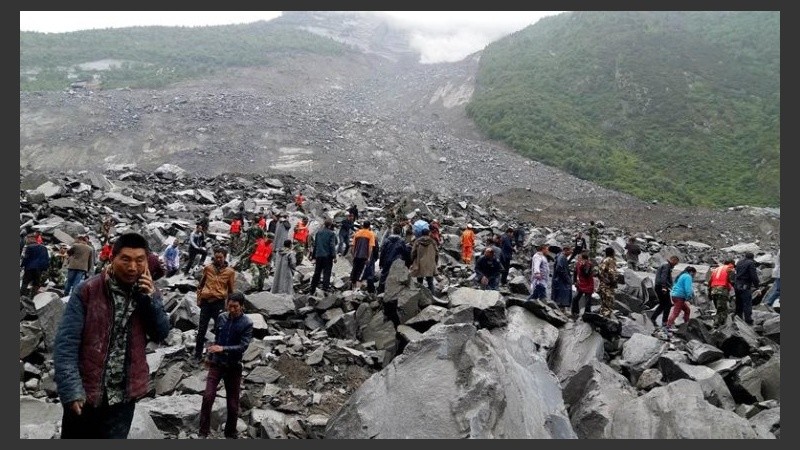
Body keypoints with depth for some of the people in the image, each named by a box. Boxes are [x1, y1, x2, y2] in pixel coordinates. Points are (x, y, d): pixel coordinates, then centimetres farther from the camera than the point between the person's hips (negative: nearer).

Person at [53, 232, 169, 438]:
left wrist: (151, 298, -15)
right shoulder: (87, 291, -11)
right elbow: (66, 343, -13)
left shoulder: (147, 291, 0)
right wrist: (71, 389, -21)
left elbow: (161, 335, -1)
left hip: (124, 395, 2)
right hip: (84, 393, -2)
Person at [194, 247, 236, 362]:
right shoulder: (208, 268, 4)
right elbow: (200, 284, 14)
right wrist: (199, 299, 8)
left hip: (219, 303, -1)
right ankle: (198, 354, 18)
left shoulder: (230, 271, 0)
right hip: (206, 302, 2)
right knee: (201, 329, 7)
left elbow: (231, 290, 5)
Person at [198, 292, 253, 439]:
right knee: (208, 397, -10)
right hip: (216, 363, 2)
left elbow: (243, 346, -19)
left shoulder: (247, 324, -12)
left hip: (233, 366, -2)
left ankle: (230, 434, 24)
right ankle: (203, 432, 3)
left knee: (232, 403, 6)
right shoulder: (221, 318, -1)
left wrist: (223, 348, -31)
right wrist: (210, 356, 21)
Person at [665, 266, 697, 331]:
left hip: (675, 295, 10)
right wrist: (689, 296, -12)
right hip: (679, 296, -10)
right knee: (676, 312, -13)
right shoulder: (688, 277, -9)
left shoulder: (682, 276, 23)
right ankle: (669, 326, -20)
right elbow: (688, 288, -19)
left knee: (687, 309, 19)